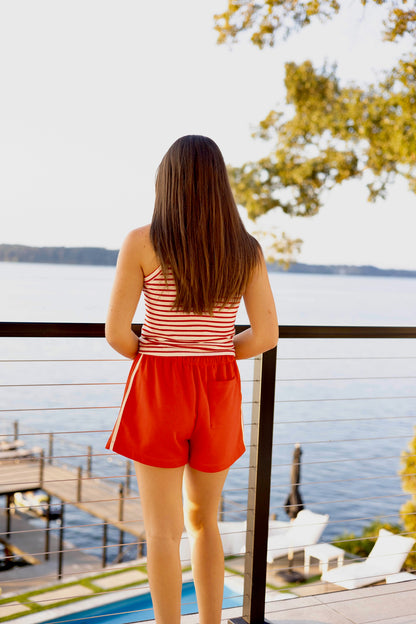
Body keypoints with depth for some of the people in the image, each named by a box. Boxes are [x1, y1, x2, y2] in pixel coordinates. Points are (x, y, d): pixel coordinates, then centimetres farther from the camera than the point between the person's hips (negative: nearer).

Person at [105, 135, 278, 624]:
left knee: (162, 529, 6)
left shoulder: (141, 243, -9)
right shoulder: (246, 249, 0)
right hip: (218, 394, 3)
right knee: (203, 519, 20)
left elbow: (116, 332, -11)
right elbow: (266, 335, -2)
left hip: (158, 391, -3)